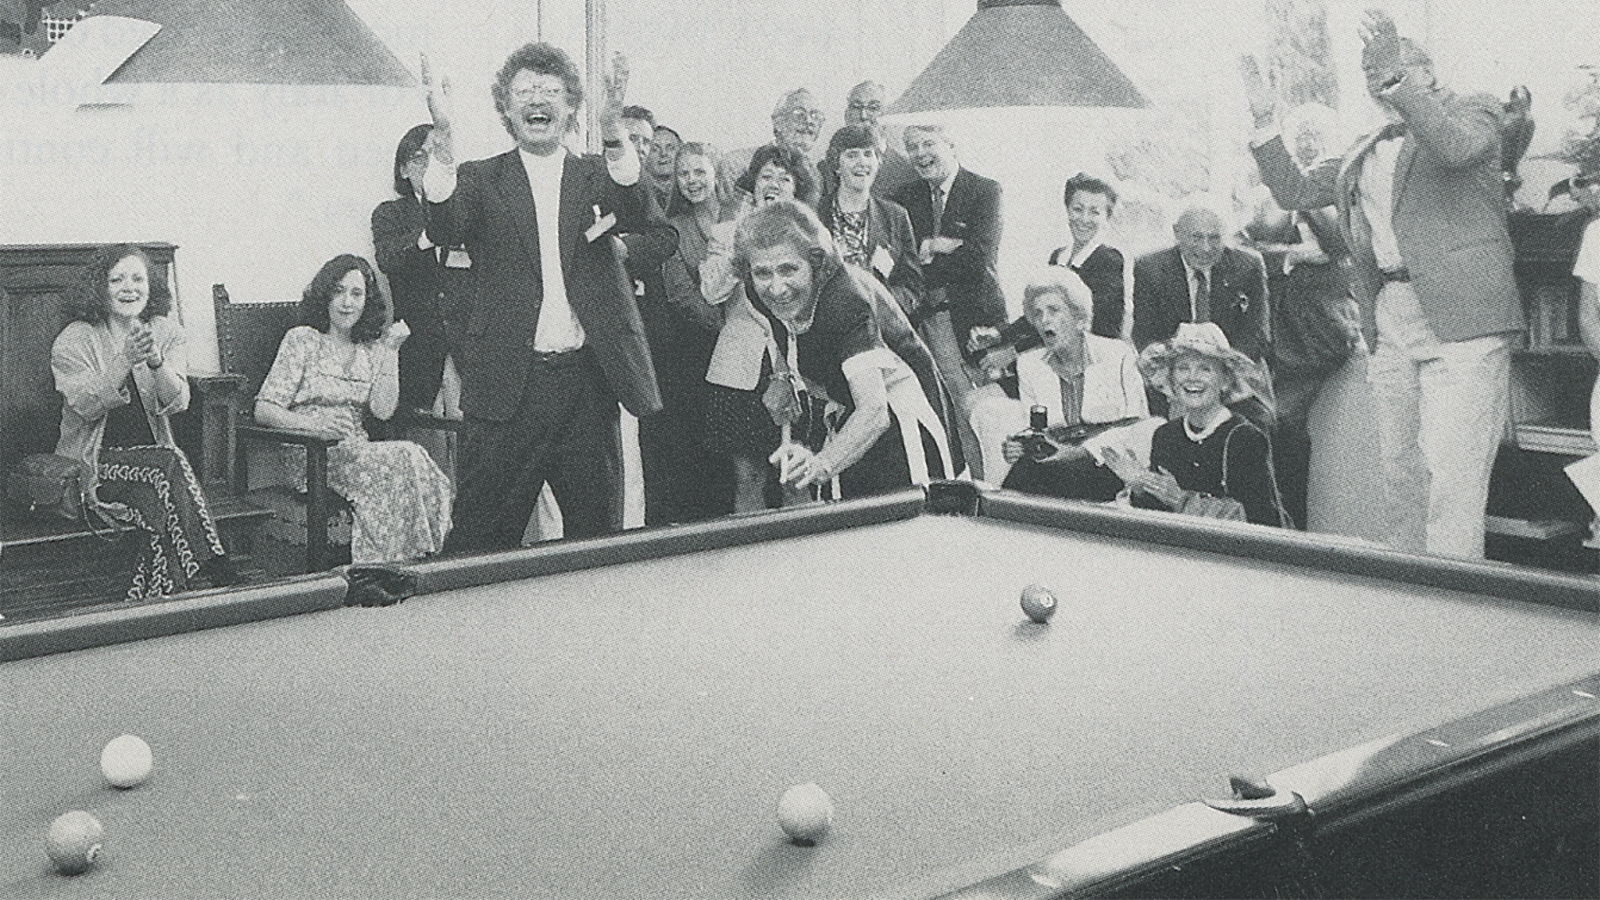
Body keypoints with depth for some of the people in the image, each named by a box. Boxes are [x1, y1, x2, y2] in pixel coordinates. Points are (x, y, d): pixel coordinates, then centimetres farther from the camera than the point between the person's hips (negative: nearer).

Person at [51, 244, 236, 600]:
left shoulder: (167, 334, 9)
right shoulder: (73, 340, 1)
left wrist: (156, 360, -25)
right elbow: (86, 406, -14)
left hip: (155, 455, 3)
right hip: (94, 465, -3)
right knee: (169, 468, -31)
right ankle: (215, 580, -31)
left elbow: (177, 403, -6)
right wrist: (126, 360, -26)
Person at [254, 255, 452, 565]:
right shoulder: (303, 341, 4)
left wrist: (391, 352, -3)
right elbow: (264, 410, -4)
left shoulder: (372, 349, 17)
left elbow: (383, 410, 1)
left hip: (359, 450, 4)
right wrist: (312, 423, -22)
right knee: (404, 458, -31)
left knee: (413, 457, -30)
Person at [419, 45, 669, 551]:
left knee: (598, 535, 9)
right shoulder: (481, 180, 9)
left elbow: (656, 234, -8)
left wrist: (613, 134, -23)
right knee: (482, 539, 1)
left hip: (588, 380, 1)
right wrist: (442, 137, -25)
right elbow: (444, 230, -11)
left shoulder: (599, 176, 11)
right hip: (508, 382, -1)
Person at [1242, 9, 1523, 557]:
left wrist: (1395, 74, -25)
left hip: (1458, 317, -6)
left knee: (1452, 479, -13)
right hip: (1389, 324, 6)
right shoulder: (1365, 154, 24)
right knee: (1400, 479, 8)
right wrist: (1263, 121, 12)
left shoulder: (1472, 112, 7)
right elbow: (1293, 191, 22)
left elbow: (1456, 147, -16)